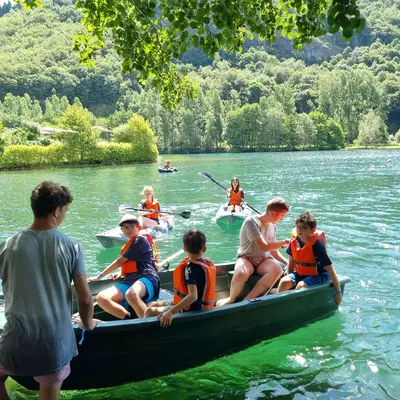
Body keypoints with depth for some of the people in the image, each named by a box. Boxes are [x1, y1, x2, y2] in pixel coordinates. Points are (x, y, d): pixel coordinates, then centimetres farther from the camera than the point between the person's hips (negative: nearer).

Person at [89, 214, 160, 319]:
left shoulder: (141, 240, 0)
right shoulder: (129, 245, 26)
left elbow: (120, 261, 0)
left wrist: (100, 276, 8)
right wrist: (121, 273, 19)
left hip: (146, 279, -8)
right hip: (129, 281, 8)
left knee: (130, 294, -43)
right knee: (101, 297, -18)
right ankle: (129, 319, -24)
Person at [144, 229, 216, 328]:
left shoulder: (190, 268, -24)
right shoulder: (209, 263, 1)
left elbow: (193, 296, -35)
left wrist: (171, 312, -41)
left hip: (191, 310, -9)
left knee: (150, 312, -11)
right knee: (154, 305, 15)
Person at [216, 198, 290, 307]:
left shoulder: (272, 226, 10)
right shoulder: (251, 222, -14)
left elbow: (273, 250, 18)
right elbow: (264, 247, -20)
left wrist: (286, 261, 5)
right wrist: (285, 242, -13)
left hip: (263, 260, 6)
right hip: (247, 258, -6)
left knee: (277, 269, -31)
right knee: (241, 274, -41)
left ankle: (247, 299, -23)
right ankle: (232, 299, -8)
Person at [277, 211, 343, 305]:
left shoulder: (317, 245, -23)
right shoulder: (294, 242, -7)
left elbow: (330, 269, -21)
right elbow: (291, 262, 10)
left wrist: (338, 292, -19)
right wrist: (289, 278, 10)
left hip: (318, 275, -5)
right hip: (300, 273, 5)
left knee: (301, 285, -31)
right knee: (284, 281, -21)